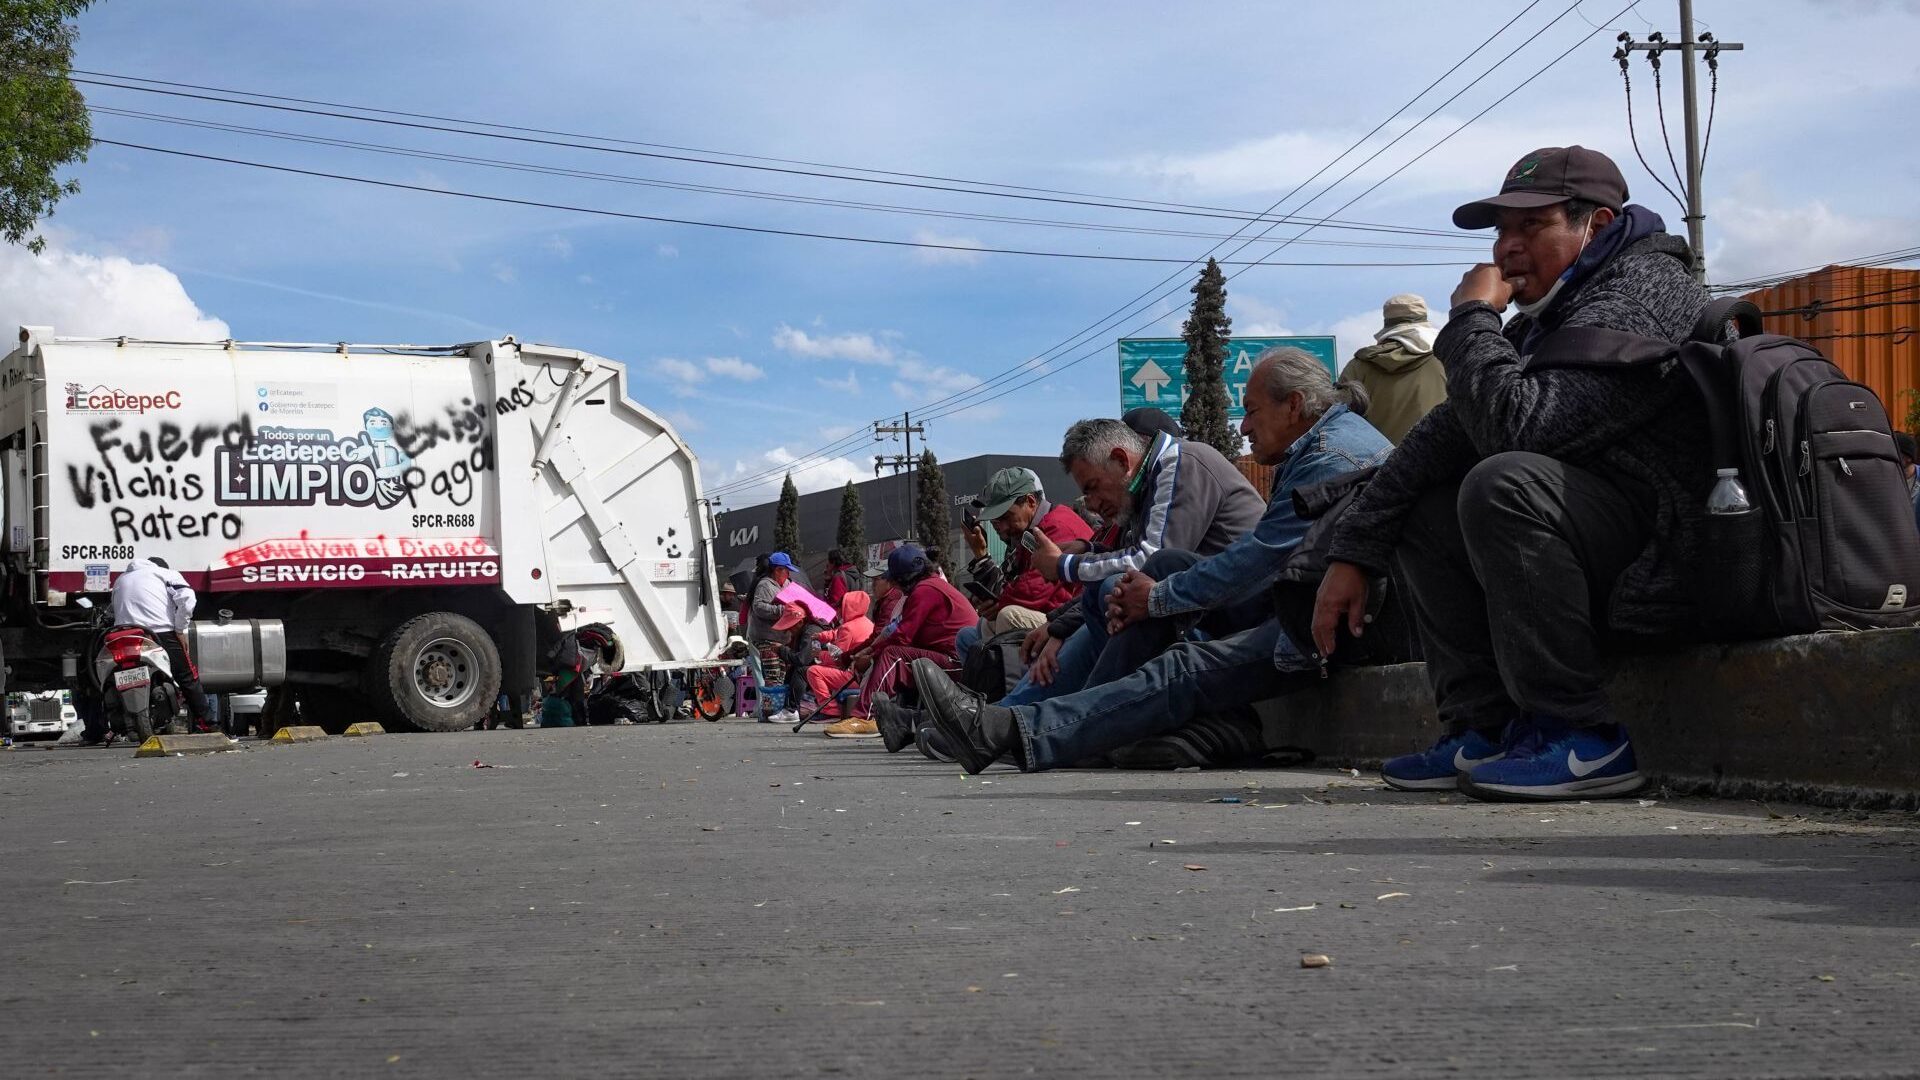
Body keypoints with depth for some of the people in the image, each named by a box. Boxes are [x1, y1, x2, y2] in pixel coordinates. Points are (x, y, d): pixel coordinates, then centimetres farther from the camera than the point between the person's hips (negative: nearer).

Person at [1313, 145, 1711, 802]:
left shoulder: (1638, 292, -15)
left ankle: (1585, 741, -24)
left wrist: (1472, 317, -12)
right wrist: (1352, 554, 8)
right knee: (1420, 512, 16)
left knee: (1504, 483, -31)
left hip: (1663, 554, -10)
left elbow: (1516, 422, -28)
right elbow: (1446, 433, 14)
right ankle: (1484, 729, 2)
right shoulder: (1542, 319, 16)